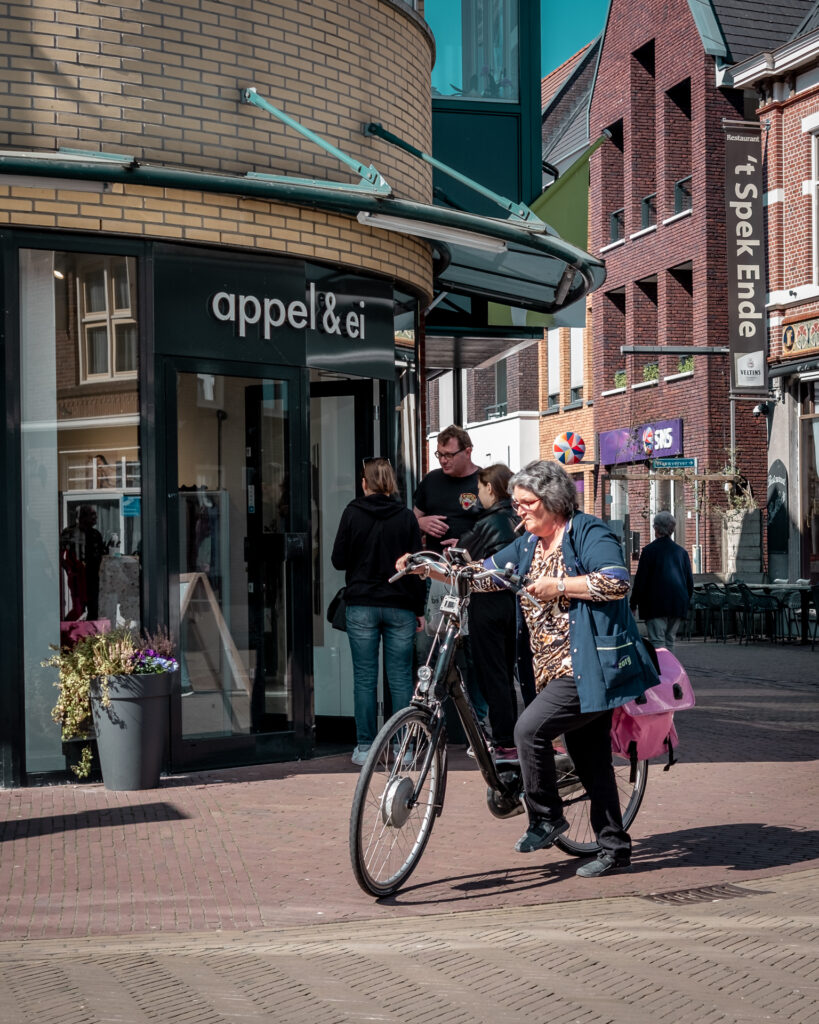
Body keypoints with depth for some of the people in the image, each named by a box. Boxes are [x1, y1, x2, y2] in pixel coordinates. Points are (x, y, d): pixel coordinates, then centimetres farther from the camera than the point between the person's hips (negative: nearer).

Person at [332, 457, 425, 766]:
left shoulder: (352, 514, -2)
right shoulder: (406, 517, 1)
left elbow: (338, 560, 0)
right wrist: (419, 609, 8)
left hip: (361, 606, -1)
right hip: (400, 607, 1)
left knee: (364, 679, 4)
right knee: (401, 678, 4)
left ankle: (365, 747, 4)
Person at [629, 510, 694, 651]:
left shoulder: (649, 550, -5)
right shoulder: (681, 551, 10)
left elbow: (640, 580, -5)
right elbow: (690, 581, 13)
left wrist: (633, 603, 3)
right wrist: (686, 601, 23)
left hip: (656, 603, -5)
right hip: (678, 604, 5)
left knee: (657, 641, -8)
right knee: (670, 641, 13)